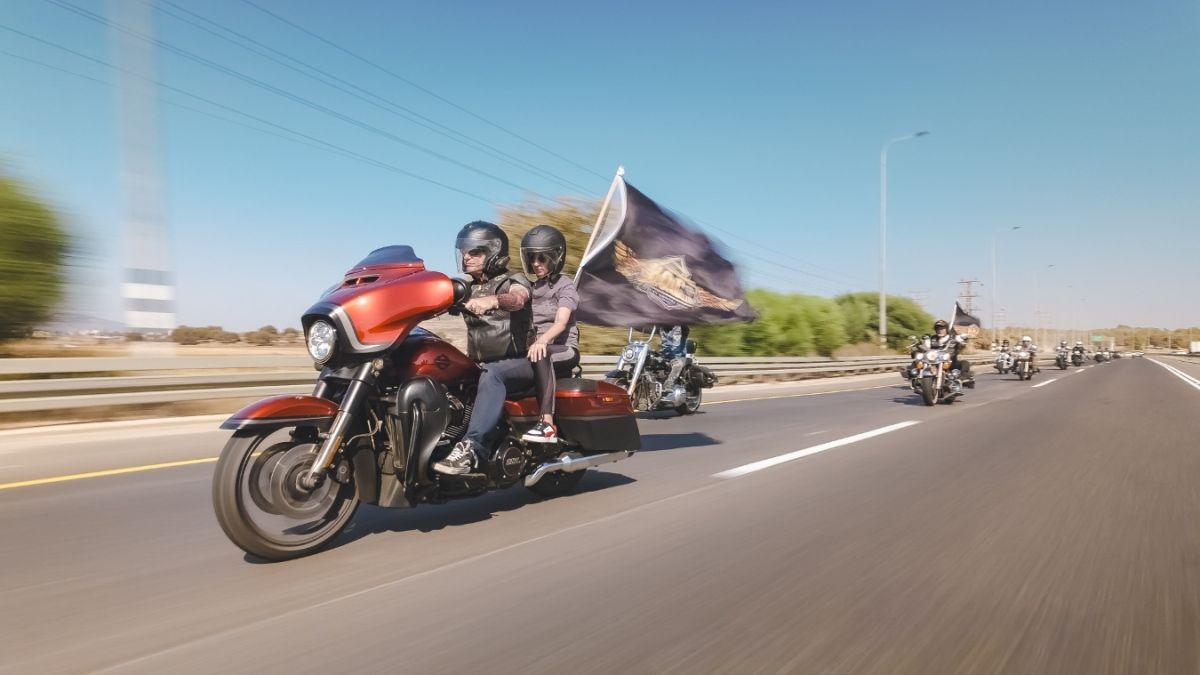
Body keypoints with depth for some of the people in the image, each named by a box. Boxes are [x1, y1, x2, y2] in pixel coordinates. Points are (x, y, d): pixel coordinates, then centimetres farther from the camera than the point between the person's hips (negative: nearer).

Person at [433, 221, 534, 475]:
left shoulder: (513, 282, -1)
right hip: (479, 365, 6)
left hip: (516, 364, -6)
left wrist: (493, 300, -46)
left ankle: (471, 448, -47)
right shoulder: (467, 289, 19)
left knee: (492, 376, -37)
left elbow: (518, 298, -24)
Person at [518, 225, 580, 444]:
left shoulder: (565, 286, 2)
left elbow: (561, 322, -16)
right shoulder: (531, 288, 22)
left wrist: (542, 340, -37)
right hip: (537, 347, 5)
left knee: (542, 355, -39)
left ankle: (548, 424, -46)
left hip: (564, 349, -5)